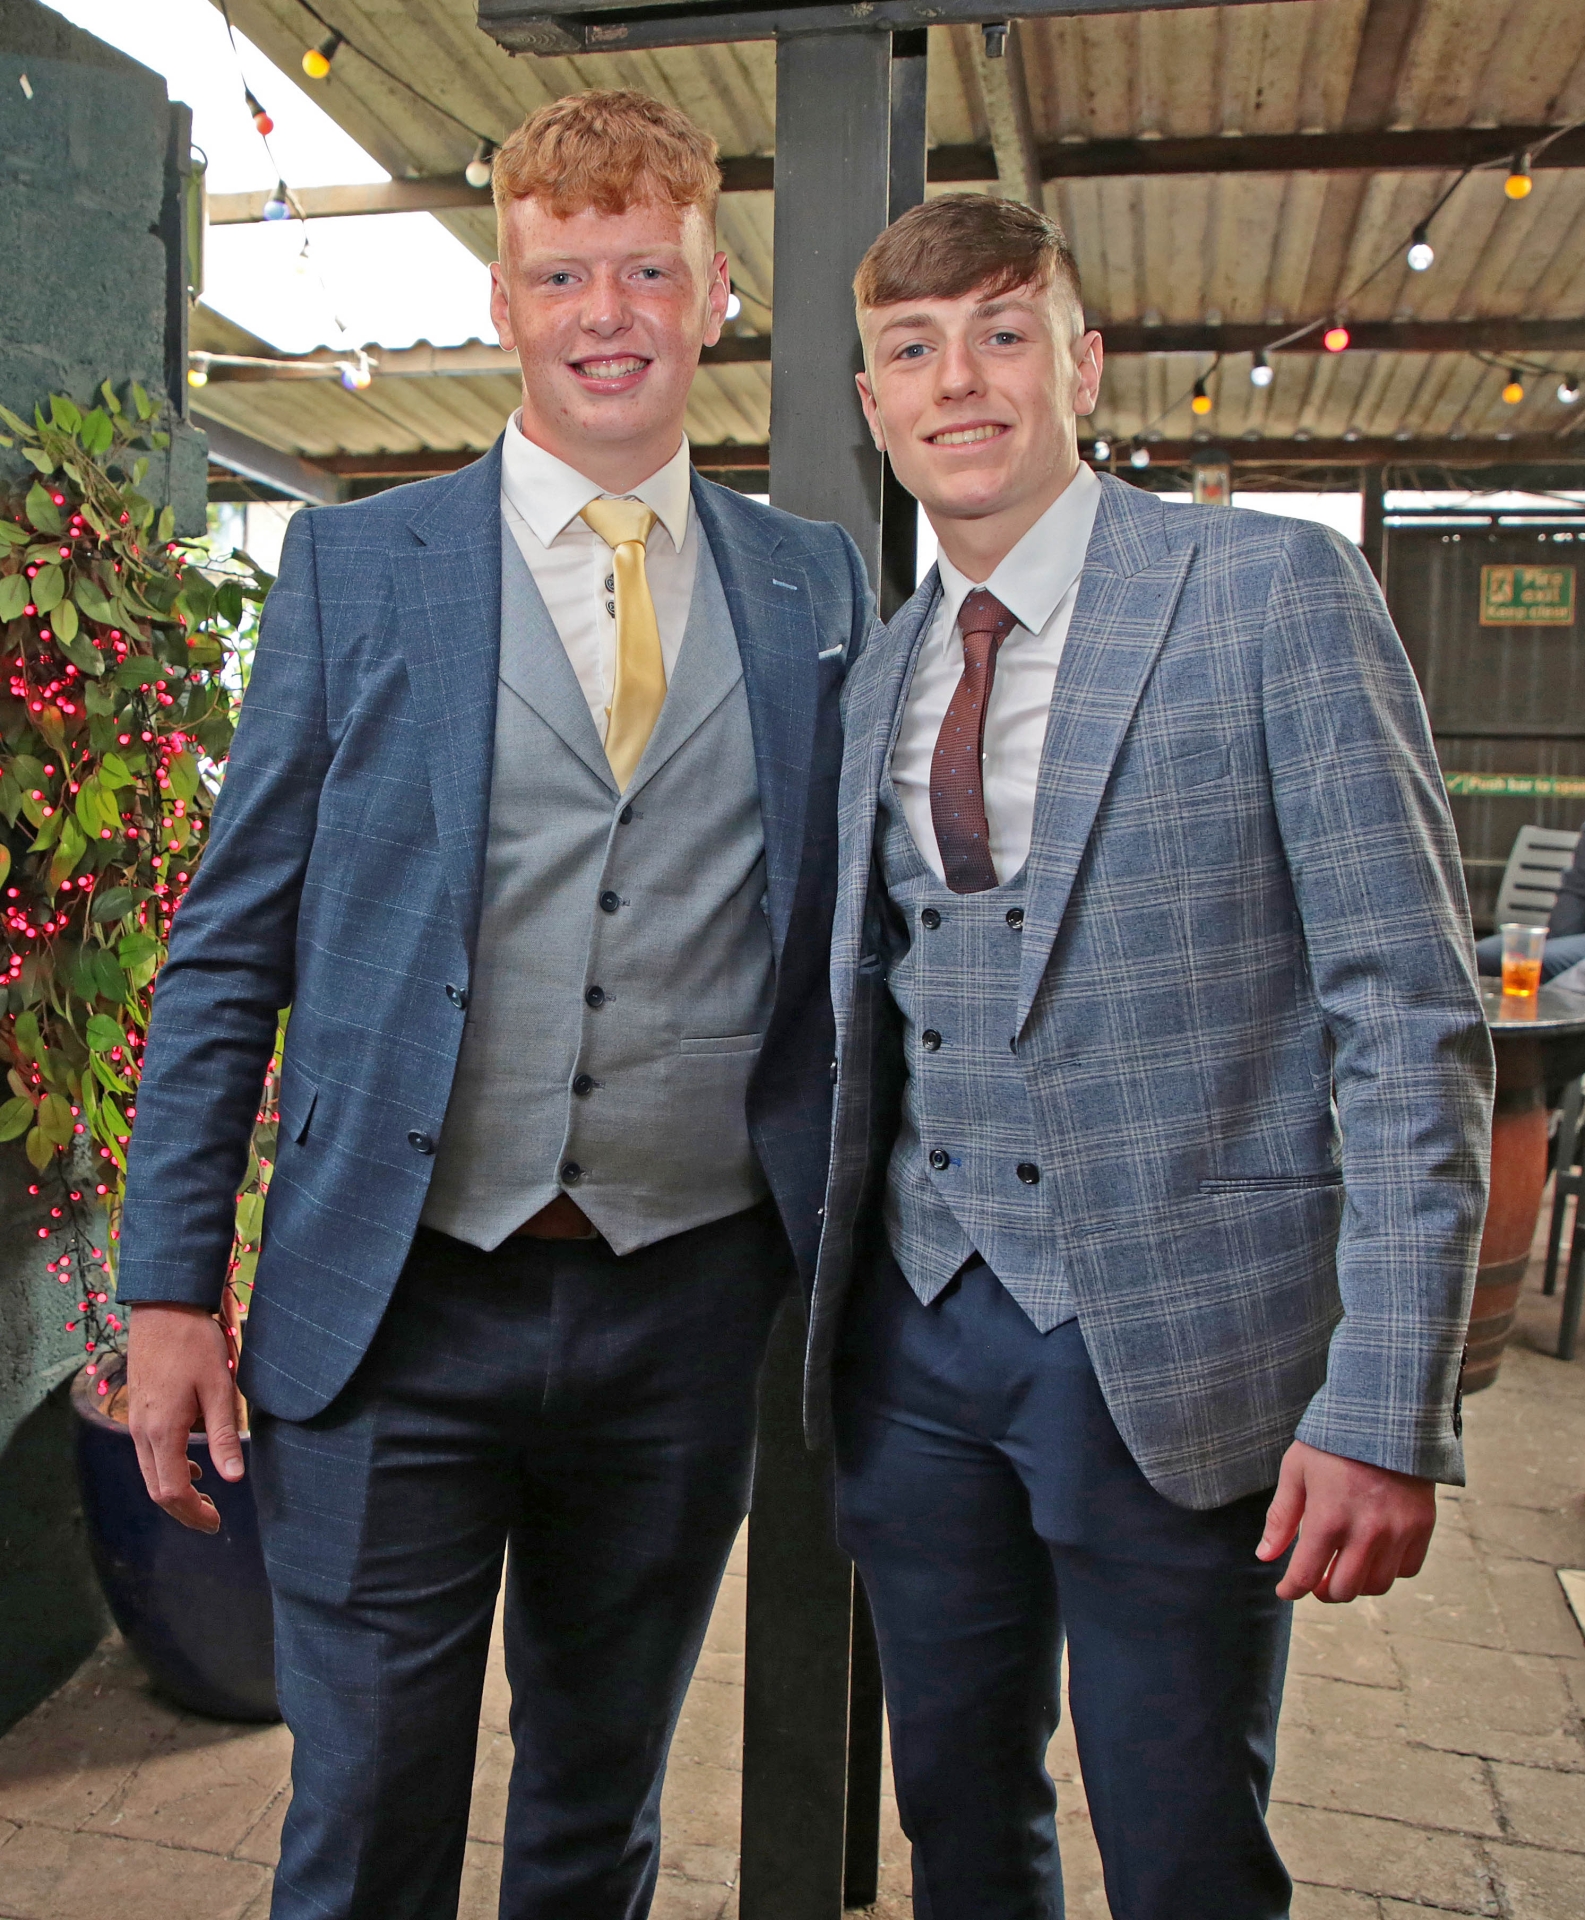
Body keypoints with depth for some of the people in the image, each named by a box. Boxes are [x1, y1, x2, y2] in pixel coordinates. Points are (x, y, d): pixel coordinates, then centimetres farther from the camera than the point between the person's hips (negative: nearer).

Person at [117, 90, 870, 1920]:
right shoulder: (352, 564, 2)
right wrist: (172, 1290, -3)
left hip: (691, 1303, 2)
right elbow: (230, 947, 1)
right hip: (399, 1304, -1)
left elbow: (842, 938, 8)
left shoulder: (818, 585, 6)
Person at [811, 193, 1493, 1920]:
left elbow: (1408, 1007, -11)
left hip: (1174, 1350, -4)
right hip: (917, 1331, 5)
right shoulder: (878, 672, 10)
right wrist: (822, 1302, 11)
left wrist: (1387, 1404, -16)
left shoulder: (1271, 591, -7)